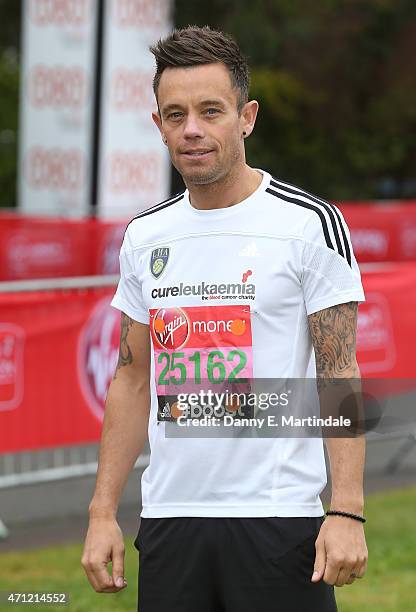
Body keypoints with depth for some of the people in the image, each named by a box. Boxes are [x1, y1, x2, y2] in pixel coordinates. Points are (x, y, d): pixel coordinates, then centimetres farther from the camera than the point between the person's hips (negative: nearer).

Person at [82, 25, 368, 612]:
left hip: (278, 520, -5)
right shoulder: (145, 236, 10)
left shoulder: (310, 223, -5)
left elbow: (339, 375, -7)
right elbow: (133, 379, 15)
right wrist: (103, 512, 8)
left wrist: (347, 512, -16)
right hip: (168, 519, 5)